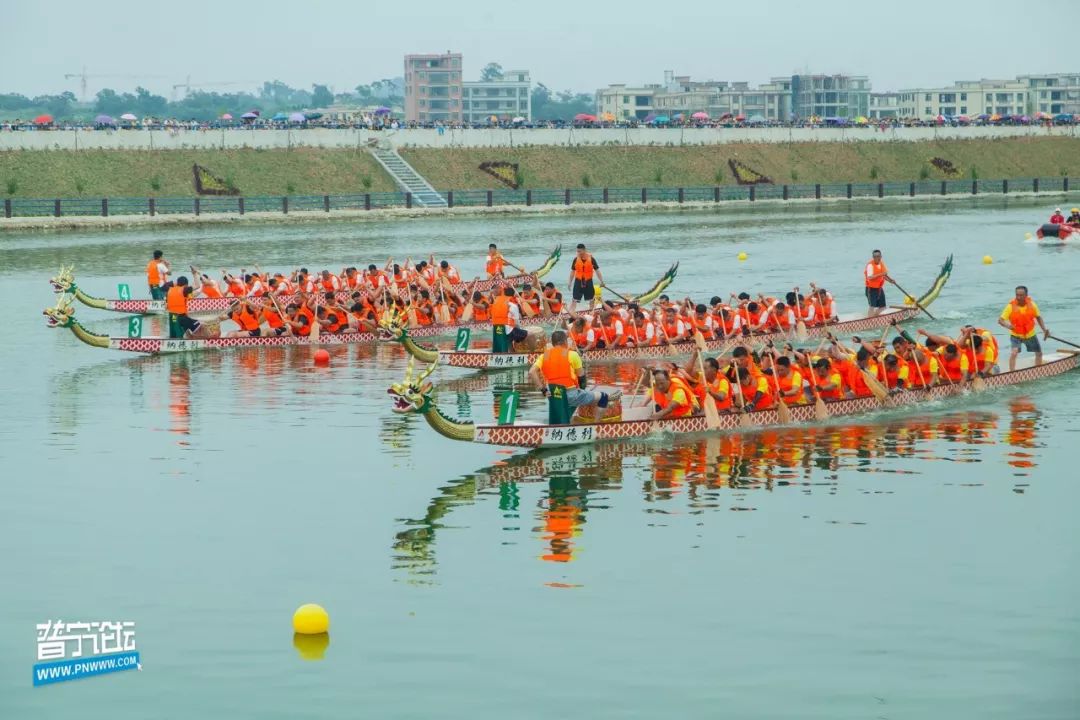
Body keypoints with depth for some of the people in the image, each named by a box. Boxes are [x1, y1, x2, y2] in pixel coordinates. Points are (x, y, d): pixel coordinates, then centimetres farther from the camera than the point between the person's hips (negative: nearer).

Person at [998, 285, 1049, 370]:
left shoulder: (1032, 304, -12)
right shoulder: (1011, 306, -22)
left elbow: (1038, 317, 4)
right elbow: (1000, 320, -25)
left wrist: (1044, 329, -6)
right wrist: (1007, 325, -46)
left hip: (1030, 334, 4)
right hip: (1015, 335, -4)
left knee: (1039, 353, 17)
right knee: (1014, 353, -28)